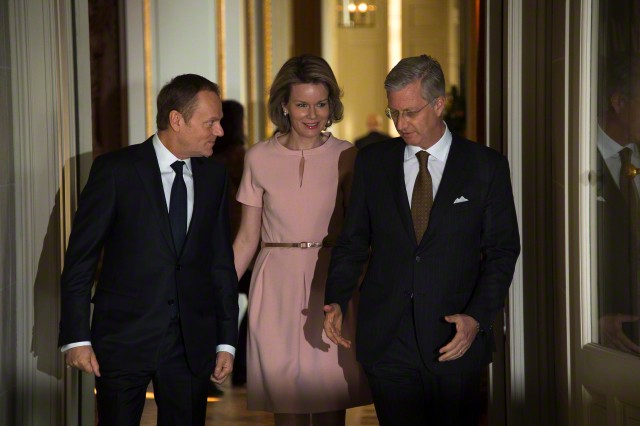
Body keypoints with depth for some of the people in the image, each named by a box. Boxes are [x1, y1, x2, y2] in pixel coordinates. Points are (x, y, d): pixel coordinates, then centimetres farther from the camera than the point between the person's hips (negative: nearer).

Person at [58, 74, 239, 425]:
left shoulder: (214, 176, 7)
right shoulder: (115, 170, -6)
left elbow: (222, 262, 10)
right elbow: (80, 258, -5)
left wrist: (226, 341, 7)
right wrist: (76, 337, -9)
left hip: (192, 343, 4)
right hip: (123, 339, -3)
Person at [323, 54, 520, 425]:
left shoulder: (486, 166, 0)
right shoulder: (372, 162, 7)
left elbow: (502, 250, 0)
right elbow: (353, 241, 10)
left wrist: (478, 317, -12)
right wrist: (337, 301, -4)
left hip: (456, 340, -1)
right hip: (386, 339, 1)